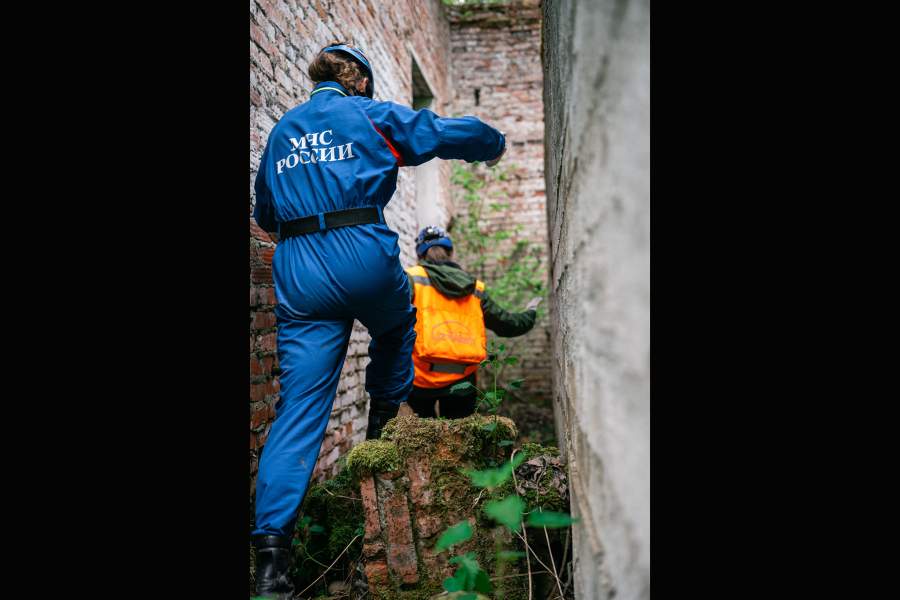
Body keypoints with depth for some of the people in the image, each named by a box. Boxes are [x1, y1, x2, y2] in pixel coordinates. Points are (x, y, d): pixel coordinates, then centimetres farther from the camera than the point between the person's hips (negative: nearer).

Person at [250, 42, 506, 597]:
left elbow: (265, 213, 29)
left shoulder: (281, 131, 23)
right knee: (397, 326, 31)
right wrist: (495, 146, 31)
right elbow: (454, 133, 10)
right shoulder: (372, 115, 9)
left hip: (297, 269, 4)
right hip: (363, 255, -3)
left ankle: (272, 544, -5)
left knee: (300, 406, 0)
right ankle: (384, 419, 34)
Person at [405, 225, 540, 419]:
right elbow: (506, 324, 19)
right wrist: (530, 314, 37)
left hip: (423, 379, -2)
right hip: (463, 382, 3)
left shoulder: (412, 278, 2)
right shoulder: (474, 288, 12)